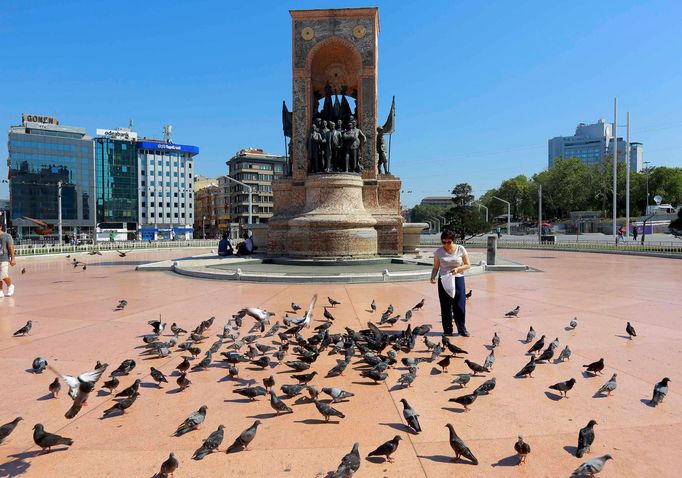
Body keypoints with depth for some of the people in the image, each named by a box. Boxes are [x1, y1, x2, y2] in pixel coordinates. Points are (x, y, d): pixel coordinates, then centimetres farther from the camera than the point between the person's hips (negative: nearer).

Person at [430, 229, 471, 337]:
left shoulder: (461, 249, -2)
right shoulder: (438, 252, 0)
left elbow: (468, 265, 2)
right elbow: (436, 268, 4)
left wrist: (458, 268, -16)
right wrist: (433, 278, -14)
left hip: (458, 280, -1)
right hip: (444, 281, 1)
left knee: (459, 306, -1)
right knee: (445, 307, 2)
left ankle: (462, 329, 16)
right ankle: (447, 330, 12)